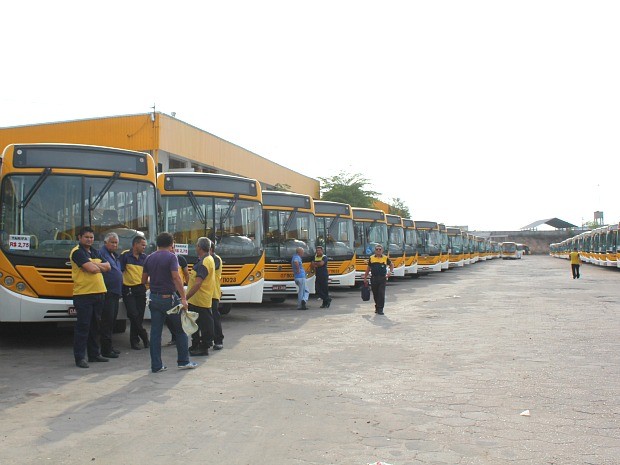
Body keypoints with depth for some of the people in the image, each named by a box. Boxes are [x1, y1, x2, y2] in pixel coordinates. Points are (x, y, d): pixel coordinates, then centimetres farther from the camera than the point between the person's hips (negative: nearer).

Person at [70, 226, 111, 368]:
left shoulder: (95, 252, 17)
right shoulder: (77, 252, -8)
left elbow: (107, 267, 9)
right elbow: (92, 269, -19)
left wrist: (96, 265, -8)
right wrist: (100, 267, 1)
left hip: (98, 293, 8)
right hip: (83, 294, -8)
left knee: (95, 326, 14)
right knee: (83, 327, -5)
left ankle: (94, 354, 23)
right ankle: (80, 358, -1)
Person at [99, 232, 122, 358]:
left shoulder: (115, 256, 20)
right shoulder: (101, 253, -9)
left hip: (115, 293, 9)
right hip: (107, 292, -9)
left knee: (112, 320, 14)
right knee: (107, 320, -7)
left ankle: (109, 347, 22)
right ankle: (106, 350, -3)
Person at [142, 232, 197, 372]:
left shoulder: (149, 258, 9)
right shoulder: (171, 257, -10)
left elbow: (144, 280, 15)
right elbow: (176, 278, -20)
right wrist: (183, 298, -21)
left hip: (154, 298, 6)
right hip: (168, 298, -5)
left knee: (155, 332, 6)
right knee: (180, 329, 9)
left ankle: (156, 365, 7)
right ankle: (183, 361, 13)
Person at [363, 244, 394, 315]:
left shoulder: (385, 258, 2)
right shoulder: (371, 258, 5)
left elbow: (391, 265, 19)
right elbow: (368, 268, 13)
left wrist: (390, 272, 1)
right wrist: (365, 278, 11)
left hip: (382, 278, -2)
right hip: (374, 278, 2)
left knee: (381, 294, -8)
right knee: (375, 294, 10)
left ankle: (380, 309, -5)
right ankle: (377, 307, 27)